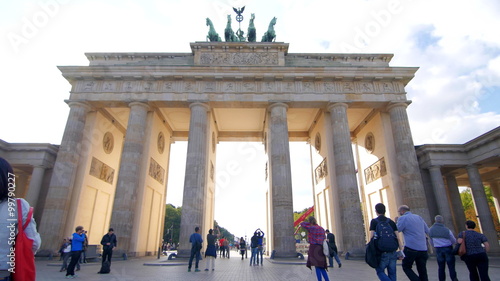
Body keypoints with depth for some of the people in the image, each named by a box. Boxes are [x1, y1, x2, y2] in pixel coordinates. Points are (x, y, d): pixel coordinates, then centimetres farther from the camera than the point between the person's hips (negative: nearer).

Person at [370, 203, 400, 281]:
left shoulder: (374, 221, -1)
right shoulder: (391, 222, 8)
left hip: (382, 252, -3)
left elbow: (372, 236, -7)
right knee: (392, 273, 14)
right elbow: (397, 237, 3)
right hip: (393, 252, 4)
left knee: (380, 272, 10)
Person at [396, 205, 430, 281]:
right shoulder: (419, 217, 12)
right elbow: (427, 231, 17)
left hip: (411, 248, -6)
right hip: (423, 249, 6)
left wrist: (396, 222, 10)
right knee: (422, 271, 12)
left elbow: (396, 230, -4)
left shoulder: (402, 218, -6)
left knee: (406, 267, 10)